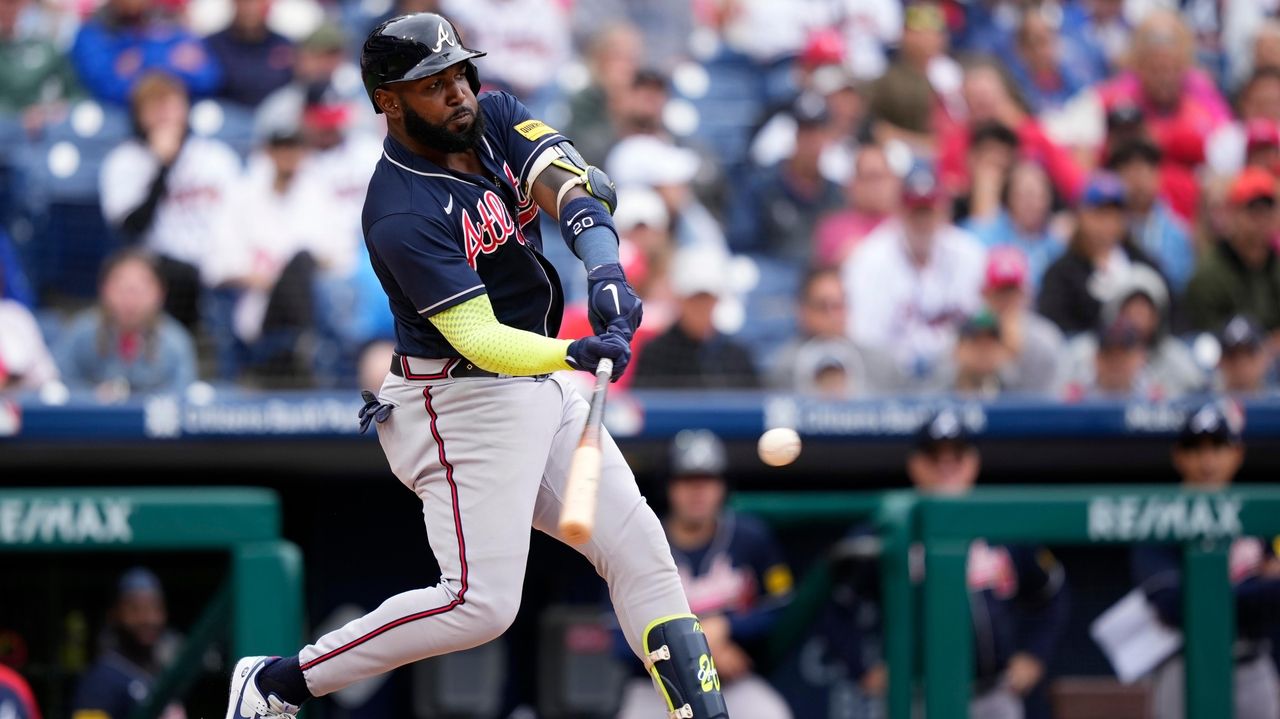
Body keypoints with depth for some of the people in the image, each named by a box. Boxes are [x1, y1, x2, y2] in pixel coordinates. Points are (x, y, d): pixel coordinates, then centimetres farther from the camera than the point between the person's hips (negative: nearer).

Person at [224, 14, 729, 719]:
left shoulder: (494, 118, 0)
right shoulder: (402, 216, -23)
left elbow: (574, 186, -15)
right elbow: (480, 339, -30)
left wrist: (604, 267, -35)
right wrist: (577, 353, -47)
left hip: (541, 388, 8)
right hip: (463, 403, -8)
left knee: (639, 548, 7)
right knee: (480, 601, -14)